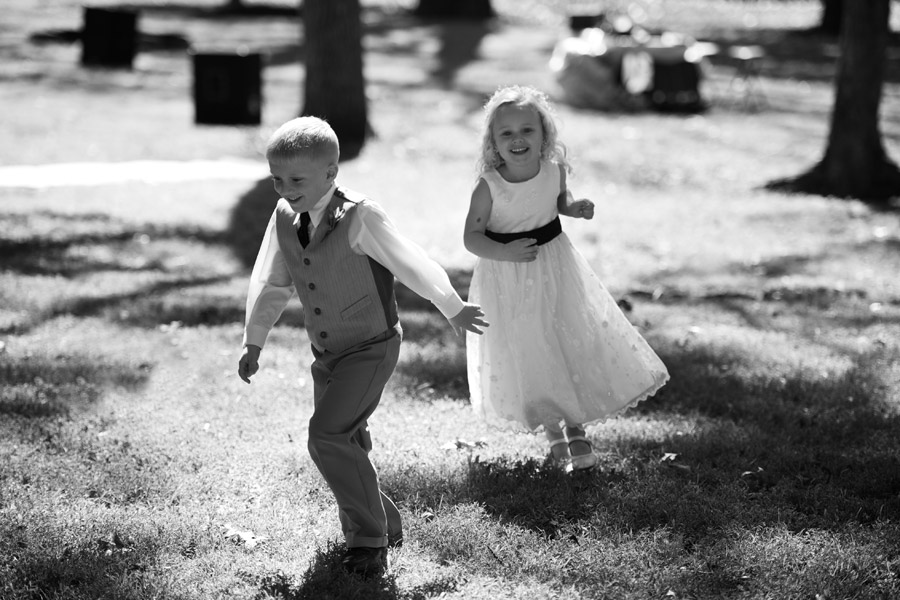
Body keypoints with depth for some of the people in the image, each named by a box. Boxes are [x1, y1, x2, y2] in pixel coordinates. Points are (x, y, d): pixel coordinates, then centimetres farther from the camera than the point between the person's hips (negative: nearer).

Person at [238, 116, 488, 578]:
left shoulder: (359, 217, -22)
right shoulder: (284, 218, -4)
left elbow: (412, 265, -15)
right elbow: (269, 284, 9)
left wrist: (455, 311, -8)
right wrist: (253, 343, 11)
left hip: (372, 349, -7)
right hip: (326, 353, 7)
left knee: (328, 435, -20)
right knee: (347, 444, 15)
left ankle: (370, 537, -5)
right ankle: (382, 524, 37)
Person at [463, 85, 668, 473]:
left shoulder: (553, 169, -11)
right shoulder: (489, 187, -21)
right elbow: (472, 237, -14)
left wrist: (577, 207, -10)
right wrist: (504, 252, -30)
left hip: (554, 267, 3)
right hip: (509, 280, -3)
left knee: (572, 344, 5)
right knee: (528, 356, 8)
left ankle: (577, 432, 21)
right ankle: (552, 430, 30)